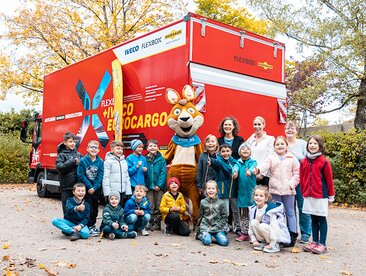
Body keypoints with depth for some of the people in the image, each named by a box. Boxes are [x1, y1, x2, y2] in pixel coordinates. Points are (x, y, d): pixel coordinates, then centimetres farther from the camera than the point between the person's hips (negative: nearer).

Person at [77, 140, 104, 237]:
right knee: (89, 208, -3)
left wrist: (94, 188, -13)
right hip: (86, 189, -3)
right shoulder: (83, 161, -8)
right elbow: (81, 176, -10)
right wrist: (89, 187, -14)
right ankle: (89, 227, 5)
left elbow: (100, 177, -3)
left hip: (96, 189, 3)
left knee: (95, 208, 12)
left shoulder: (101, 162, 0)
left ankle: (93, 224, 27)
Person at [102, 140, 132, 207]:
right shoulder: (108, 161, -5)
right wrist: (107, 193, -14)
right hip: (112, 192, -5)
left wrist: (128, 192, 10)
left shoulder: (124, 161, 13)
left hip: (123, 192, 6)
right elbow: (105, 178, -9)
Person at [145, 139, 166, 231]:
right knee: (150, 206, 3)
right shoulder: (145, 159, 5)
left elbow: (163, 173, -5)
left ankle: (157, 223, 13)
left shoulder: (161, 160, 1)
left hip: (159, 187, -1)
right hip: (149, 186, 1)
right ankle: (151, 223, 12)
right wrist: (144, 185, -6)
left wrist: (159, 185, -13)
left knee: (158, 206, 5)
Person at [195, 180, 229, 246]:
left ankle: (216, 236, 8)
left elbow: (224, 218, 3)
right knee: (207, 241, -27)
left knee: (224, 242, -23)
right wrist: (197, 230, 17)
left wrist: (216, 227, -9)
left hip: (218, 228, 0)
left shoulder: (221, 203, 2)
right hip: (205, 227, 0)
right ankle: (201, 235, 6)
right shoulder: (203, 202, 6)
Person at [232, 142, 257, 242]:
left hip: (251, 190, -2)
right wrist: (235, 172, -40)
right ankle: (244, 233, 19)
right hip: (241, 191, 3)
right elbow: (235, 167, -16)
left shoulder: (253, 162, 0)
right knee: (243, 213, 10)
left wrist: (249, 171, -45)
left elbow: (253, 167, -22)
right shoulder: (238, 162, 6)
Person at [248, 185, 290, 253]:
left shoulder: (271, 210, -24)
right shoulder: (253, 209, -4)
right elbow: (251, 226, 3)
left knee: (262, 226, -30)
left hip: (279, 234, -6)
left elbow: (274, 227, -26)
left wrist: (271, 244, -25)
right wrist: (254, 240, -5)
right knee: (254, 222, -17)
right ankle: (263, 243, 0)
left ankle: (275, 245, -9)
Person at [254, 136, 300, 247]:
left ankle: (292, 235, 9)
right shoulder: (271, 158, 6)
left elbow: (297, 173, 4)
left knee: (290, 212, 4)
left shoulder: (292, 158, 3)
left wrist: (291, 184, -7)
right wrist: (258, 169, -33)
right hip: (275, 190, 2)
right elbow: (265, 165, -13)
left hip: (288, 190, -2)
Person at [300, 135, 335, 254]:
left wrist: (331, 195, -1)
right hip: (308, 195, 4)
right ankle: (315, 242, 21)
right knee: (313, 219, 12)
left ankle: (322, 244, 9)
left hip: (321, 195, -4)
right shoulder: (304, 162, 5)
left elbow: (329, 179, -5)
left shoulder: (324, 162, -9)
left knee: (322, 219, 3)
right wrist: (304, 192, 11)